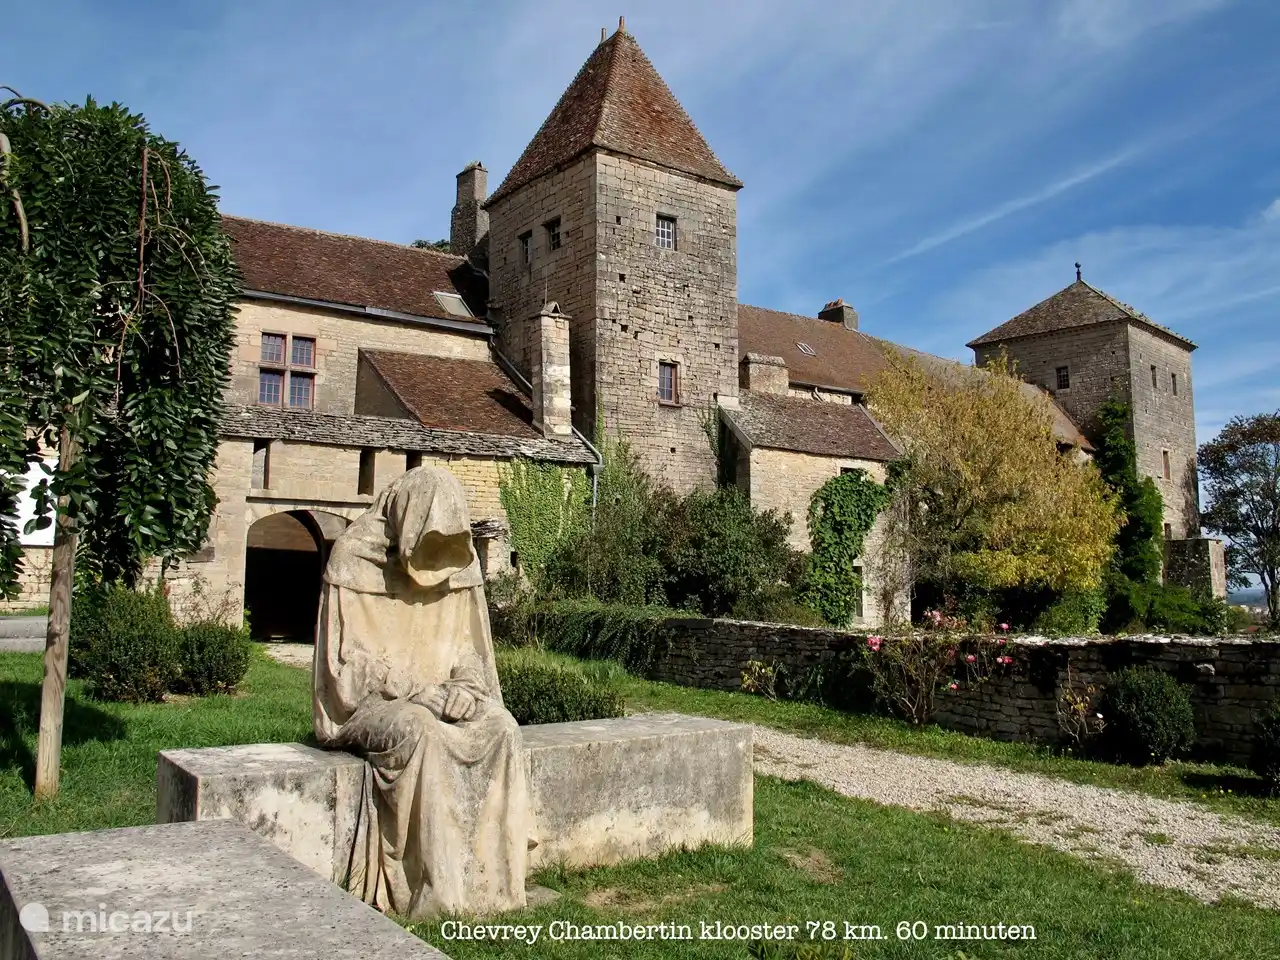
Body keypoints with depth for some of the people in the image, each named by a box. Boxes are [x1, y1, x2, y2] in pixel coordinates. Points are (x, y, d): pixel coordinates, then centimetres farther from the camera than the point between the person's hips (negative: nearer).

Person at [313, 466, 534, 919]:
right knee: (422, 733, -35)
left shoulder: (456, 556, 3)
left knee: (502, 727, -23)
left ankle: (493, 875, -18)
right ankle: (436, 891, -27)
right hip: (371, 698, -4)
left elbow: (467, 644, 9)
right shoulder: (355, 555, -11)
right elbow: (352, 657, -13)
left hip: (439, 693, 5)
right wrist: (420, 692, -21)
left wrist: (465, 686, -12)